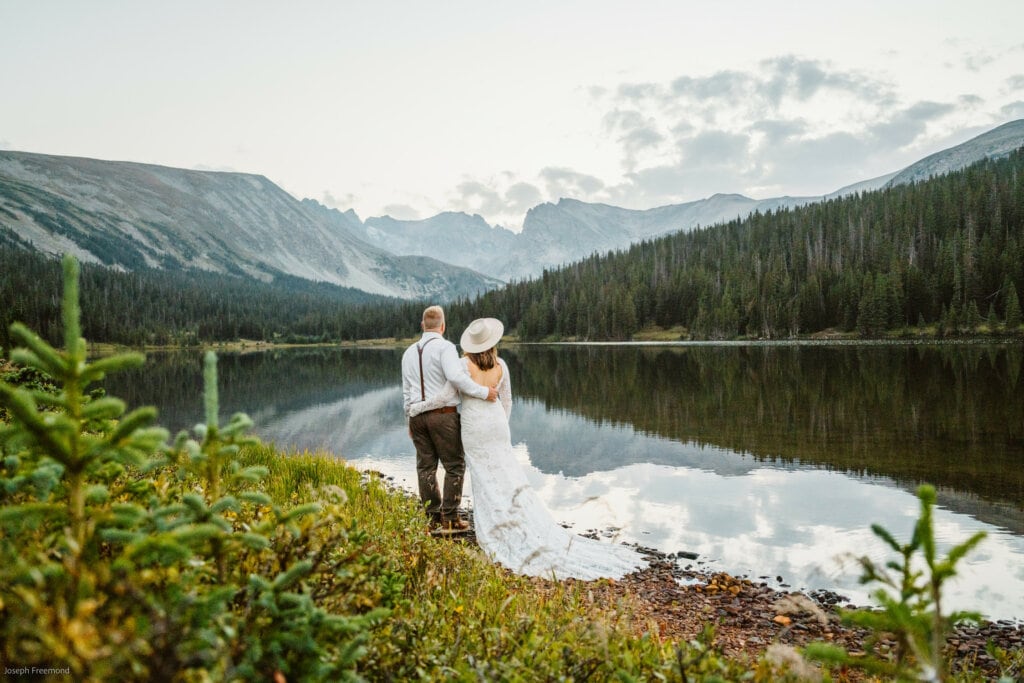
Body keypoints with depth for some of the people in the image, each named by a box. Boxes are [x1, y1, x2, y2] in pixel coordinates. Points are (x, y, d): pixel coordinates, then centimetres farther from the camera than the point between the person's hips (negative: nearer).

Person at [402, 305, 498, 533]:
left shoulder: (409, 352, 12)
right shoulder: (444, 347, -9)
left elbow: (406, 390, 16)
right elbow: (456, 376, -25)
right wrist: (483, 392, -19)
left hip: (417, 415, 6)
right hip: (443, 414, -6)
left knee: (425, 467, 10)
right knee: (454, 466, 3)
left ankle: (432, 517, 15)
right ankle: (450, 518, 1)